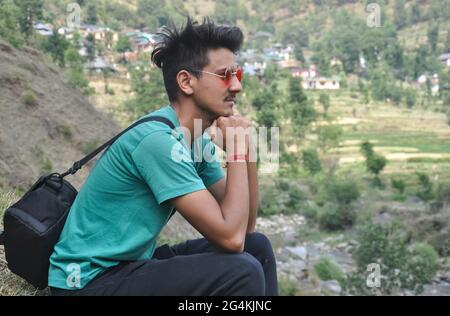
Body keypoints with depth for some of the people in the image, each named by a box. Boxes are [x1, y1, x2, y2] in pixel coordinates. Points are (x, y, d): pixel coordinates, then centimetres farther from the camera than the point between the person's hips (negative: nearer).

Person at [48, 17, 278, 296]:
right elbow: (230, 237, -25)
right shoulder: (158, 140, -23)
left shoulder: (200, 142, 4)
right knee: (242, 271, -22)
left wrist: (245, 147, -7)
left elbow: (246, 227, 3)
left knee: (257, 246, 3)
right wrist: (236, 148, -17)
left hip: (133, 262, 9)